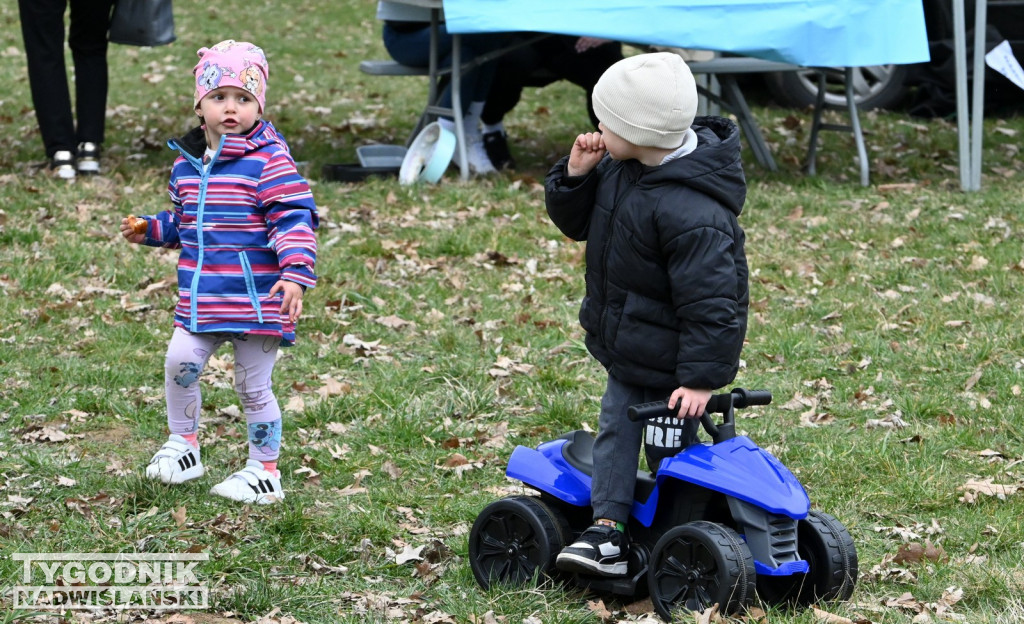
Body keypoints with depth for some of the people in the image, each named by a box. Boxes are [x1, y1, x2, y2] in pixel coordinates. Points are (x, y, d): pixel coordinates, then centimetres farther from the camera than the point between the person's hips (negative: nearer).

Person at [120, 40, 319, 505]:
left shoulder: (269, 160, -12)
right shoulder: (187, 162, 9)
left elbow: (293, 219, -16)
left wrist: (296, 273, -27)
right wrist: (150, 230, 10)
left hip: (257, 297, -5)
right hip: (200, 298, 5)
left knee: (253, 386, 3)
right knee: (180, 361, -9)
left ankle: (264, 472, 18)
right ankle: (183, 444, 13)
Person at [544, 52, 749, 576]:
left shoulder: (691, 212, -32)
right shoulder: (620, 168, -3)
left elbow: (710, 299, -30)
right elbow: (575, 222, 10)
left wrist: (701, 377, -28)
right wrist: (576, 176, -10)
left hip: (670, 361, -8)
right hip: (626, 347, 9)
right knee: (615, 428, 5)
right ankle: (608, 527, 5)